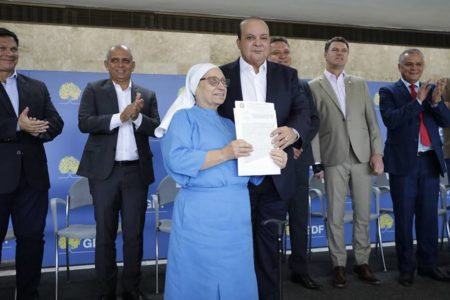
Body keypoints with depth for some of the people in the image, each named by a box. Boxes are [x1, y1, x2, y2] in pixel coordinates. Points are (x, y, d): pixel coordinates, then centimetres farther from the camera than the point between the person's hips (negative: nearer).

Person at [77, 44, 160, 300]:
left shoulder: (147, 95, 9)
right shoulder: (94, 90, 4)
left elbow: (156, 129, 1)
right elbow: (84, 123, -9)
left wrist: (137, 117, -17)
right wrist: (121, 117, -18)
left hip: (137, 171, 2)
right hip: (105, 171, -1)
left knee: (134, 233, 7)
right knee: (105, 233, 7)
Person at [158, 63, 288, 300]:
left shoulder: (228, 124, 21)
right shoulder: (184, 117, 1)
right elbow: (176, 159, -16)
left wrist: (274, 161, -3)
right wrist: (225, 154, -20)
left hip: (236, 214, 6)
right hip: (201, 214, -6)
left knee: (235, 278, 9)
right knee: (199, 280, 0)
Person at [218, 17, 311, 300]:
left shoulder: (287, 75, 7)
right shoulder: (222, 74, 2)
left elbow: (303, 112, -2)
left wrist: (293, 131, -24)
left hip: (275, 176, 2)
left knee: (268, 244, 13)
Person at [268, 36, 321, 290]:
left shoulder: (303, 85, 14)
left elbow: (314, 120, 8)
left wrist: (299, 143, -8)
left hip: (298, 159, 4)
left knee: (300, 218, 7)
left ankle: (300, 270, 18)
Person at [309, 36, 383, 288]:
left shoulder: (360, 84, 14)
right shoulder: (314, 87, 5)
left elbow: (372, 120, 10)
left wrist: (377, 152, -1)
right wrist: (317, 161, -6)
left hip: (362, 157, 3)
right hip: (334, 159, -2)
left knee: (363, 214, 7)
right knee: (335, 216, 2)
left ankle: (362, 262, 19)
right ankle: (339, 265, 13)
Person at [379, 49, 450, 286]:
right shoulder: (389, 92, 1)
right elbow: (390, 120, -15)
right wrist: (417, 101, -19)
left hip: (430, 161, 4)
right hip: (403, 162, -4)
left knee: (428, 216, 10)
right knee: (404, 217, 4)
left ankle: (428, 264, 22)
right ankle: (406, 267, 15)